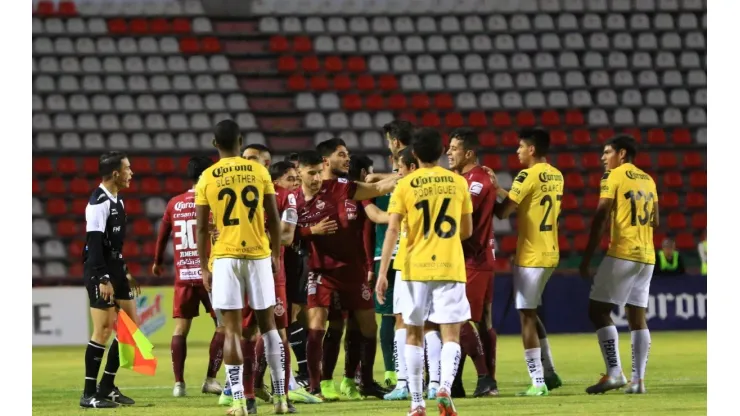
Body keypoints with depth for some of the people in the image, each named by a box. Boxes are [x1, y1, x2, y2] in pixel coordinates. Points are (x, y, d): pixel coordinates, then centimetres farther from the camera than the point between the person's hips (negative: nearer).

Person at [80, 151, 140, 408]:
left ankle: (107, 387, 16)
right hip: (99, 273, -10)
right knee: (104, 330, -9)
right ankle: (89, 394, -3)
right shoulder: (99, 203, -16)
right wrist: (103, 279, -25)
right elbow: (94, 244, -21)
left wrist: (124, 273, 23)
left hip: (114, 271, 10)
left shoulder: (116, 200, 14)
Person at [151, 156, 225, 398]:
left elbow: (163, 234, 18)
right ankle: (210, 379, -1)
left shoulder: (174, 204, 8)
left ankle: (178, 383, 1)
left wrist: (158, 261, 33)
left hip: (183, 275, 4)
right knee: (223, 325, 6)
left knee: (180, 328, 6)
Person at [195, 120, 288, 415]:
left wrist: (204, 268, 6)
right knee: (268, 324, 11)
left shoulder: (207, 178, -2)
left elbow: (201, 228, -1)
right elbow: (274, 219, 3)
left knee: (232, 329, -1)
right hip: (259, 254, 1)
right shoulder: (259, 171, 1)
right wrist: (276, 255, 14)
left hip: (226, 257, -1)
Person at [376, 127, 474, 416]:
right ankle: (445, 387, -23)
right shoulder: (458, 182, 4)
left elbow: (392, 230, -8)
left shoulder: (405, 185, -1)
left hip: (415, 267, 0)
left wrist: (382, 273, -8)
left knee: (414, 335, 11)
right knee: (451, 335, 1)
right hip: (450, 267, 0)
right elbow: (467, 231, 12)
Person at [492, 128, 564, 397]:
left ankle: (538, 383, -6)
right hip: (550, 253, 8)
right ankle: (549, 373, 21)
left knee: (526, 316, -3)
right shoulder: (556, 176, 10)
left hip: (530, 256, -8)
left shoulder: (529, 176, -15)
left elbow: (502, 212, -12)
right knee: (531, 313, 20)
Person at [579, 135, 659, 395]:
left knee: (598, 310, -4)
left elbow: (600, 217, -11)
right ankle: (638, 380, 2)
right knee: (637, 316, 8)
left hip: (622, 254, -7)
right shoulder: (648, 180, 16)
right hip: (647, 256, 7)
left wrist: (587, 257, -10)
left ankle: (614, 373, -14)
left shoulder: (613, 176, -5)